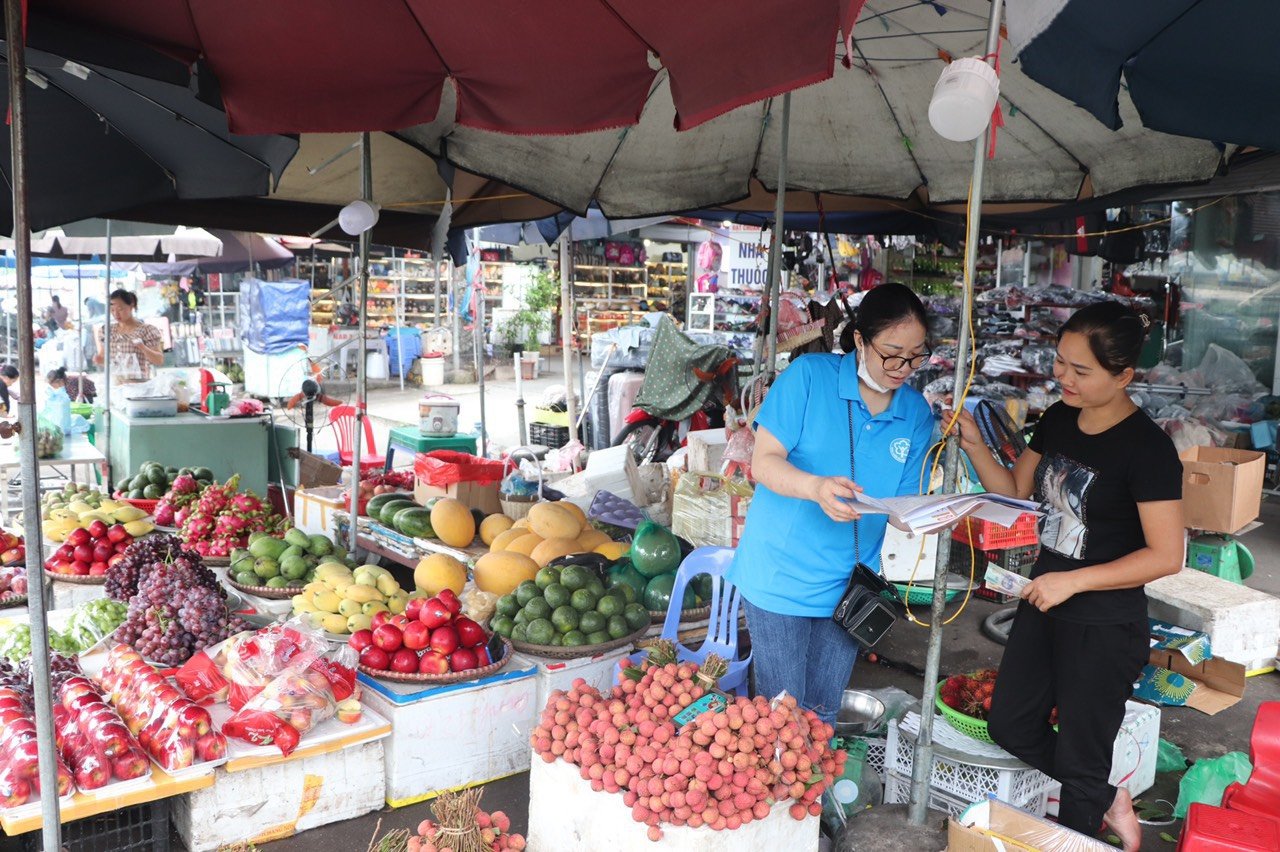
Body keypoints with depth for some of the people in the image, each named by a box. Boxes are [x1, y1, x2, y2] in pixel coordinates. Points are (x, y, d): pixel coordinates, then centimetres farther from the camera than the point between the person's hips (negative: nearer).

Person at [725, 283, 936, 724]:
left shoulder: (916, 412, 2)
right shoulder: (810, 375, -11)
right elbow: (764, 461, -15)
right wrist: (815, 487, -34)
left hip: (848, 584, 4)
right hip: (781, 576, -4)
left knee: (822, 715, 17)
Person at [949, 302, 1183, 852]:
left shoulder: (1148, 449, -21)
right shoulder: (1058, 420, 0)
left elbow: (1166, 555, -21)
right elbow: (1016, 494, 8)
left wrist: (1072, 581, -23)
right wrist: (975, 446, -8)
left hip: (1105, 626, -7)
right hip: (1044, 604, 8)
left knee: (1079, 757, 10)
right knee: (1010, 726, 18)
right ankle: (1108, 799, 39)